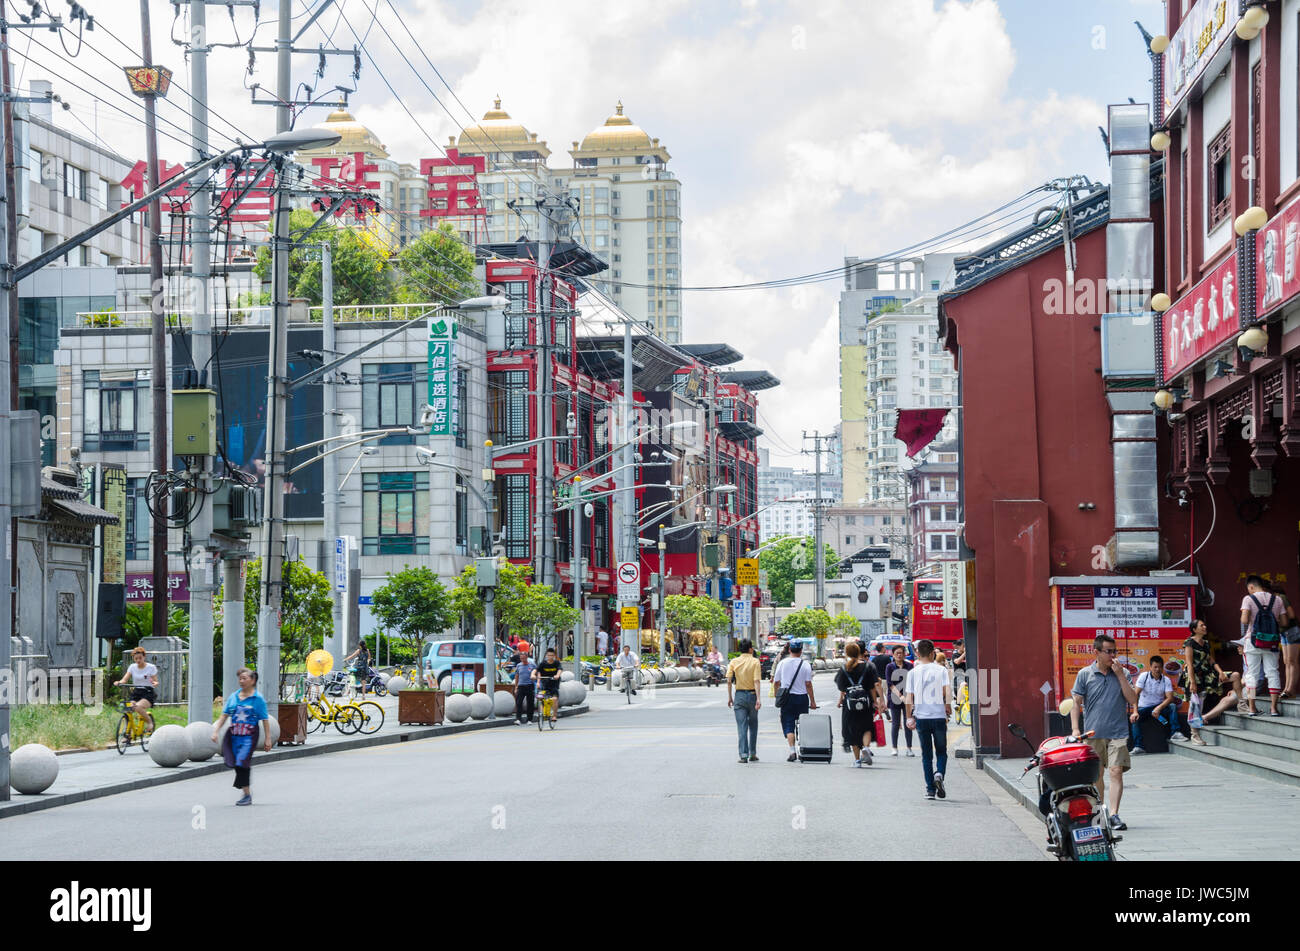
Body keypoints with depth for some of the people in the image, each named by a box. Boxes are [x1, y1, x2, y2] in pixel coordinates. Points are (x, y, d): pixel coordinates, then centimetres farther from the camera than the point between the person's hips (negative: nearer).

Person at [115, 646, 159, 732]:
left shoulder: (151, 667, -2)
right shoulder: (132, 667, 8)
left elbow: (156, 682, -4)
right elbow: (125, 679, 0)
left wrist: (154, 683, -29)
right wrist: (119, 682, -23)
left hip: (148, 694, -4)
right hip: (136, 693, 4)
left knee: (138, 707, -33)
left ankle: (149, 720, -6)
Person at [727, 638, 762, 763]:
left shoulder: (734, 662, 0)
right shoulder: (755, 662, -6)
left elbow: (729, 681, -4)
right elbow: (756, 681, -14)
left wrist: (729, 697, 5)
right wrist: (758, 699, -17)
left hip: (739, 695, 1)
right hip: (752, 694, -1)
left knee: (742, 727, 1)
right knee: (753, 726, 15)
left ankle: (744, 755, -7)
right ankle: (753, 754, 18)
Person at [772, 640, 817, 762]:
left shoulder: (782, 663, 1)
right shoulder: (805, 664, -4)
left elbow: (776, 683, 5)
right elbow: (808, 684, -6)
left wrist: (777, 697, 18)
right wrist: (812, 701, -1)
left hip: (787, 698, 0)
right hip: (802, 697, 0)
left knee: (788, 725, 1)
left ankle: (792, 751, -15)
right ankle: (801, 751, 18)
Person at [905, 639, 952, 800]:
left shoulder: (913, 672, 0)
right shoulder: (941, 670, -2)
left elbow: (908, 698, -2)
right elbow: (948, 692, -12)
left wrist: (909, 717, 8)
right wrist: (948, 707, 6)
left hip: (921, 717, 1)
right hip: (939, 716, -1)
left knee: (926, 755, 9)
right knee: (941, 752, 13)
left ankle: (930, 789, 5)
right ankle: (939, 774, -16)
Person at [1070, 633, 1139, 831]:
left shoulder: (1121, 674, 6)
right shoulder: (1085, 674, 3)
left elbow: (1132, 700, -2)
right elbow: (1076, 703, 4)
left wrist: (1120, 674, -8)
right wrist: (1075, 729, -7)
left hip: (1117, 733, 0)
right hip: (1093, 733, 0)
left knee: (1116, 772, -12)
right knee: (1097, 774, 9)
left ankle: (1114, 814, -15)